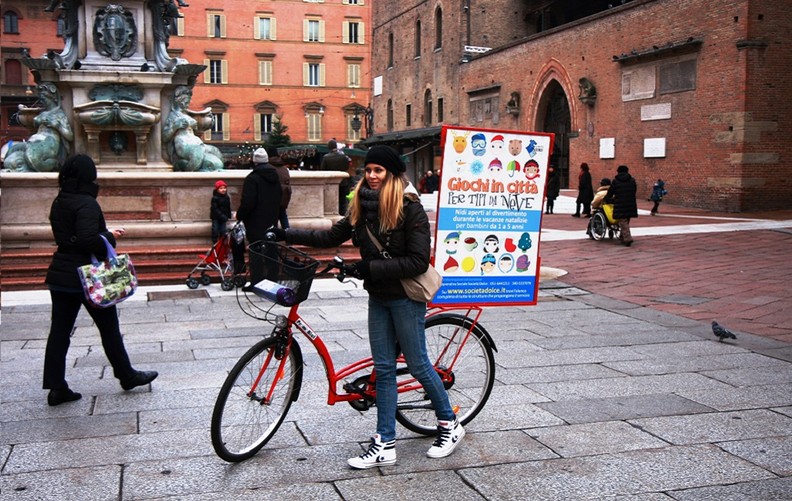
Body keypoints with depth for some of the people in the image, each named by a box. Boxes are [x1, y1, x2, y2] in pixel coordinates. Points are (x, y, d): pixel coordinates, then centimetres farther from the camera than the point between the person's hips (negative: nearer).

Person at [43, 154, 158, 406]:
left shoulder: (59, 203, 9)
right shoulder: (87, 203, -17)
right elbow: (88, 239, -27)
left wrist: (107, 233, 11)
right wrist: (109, 238, -8)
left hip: (59, 275, 7)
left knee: (59, 330, 6)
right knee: (109, 327, 8)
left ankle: (56, 387, 7)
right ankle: (127, 375, 20)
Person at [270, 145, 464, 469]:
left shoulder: (410, 209, -16)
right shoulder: (363, 208, 6)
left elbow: (418, 261, -20)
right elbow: (331, 237, 9)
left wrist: (371, 267, -22)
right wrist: (287, 235, 3)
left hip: (405, 297, -7)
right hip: (378, 297, 7)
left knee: (417, 364, 3)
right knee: (383, 368, 8)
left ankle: (450, 424, 24)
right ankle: (385, 444, 14)